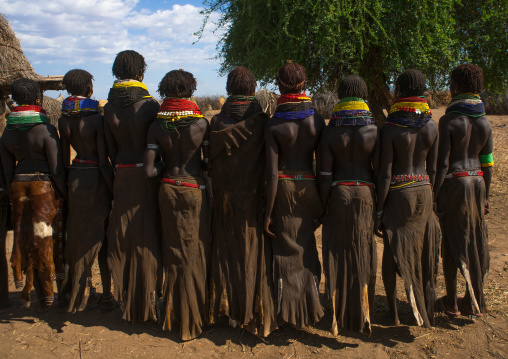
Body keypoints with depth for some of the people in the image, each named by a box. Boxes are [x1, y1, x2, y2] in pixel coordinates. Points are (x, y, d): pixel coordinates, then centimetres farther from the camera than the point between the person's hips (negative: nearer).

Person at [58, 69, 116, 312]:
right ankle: (106, 296, 16)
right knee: (103, 238, 6)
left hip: (75, 177, 6)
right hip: (96, 178, -5)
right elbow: (103, 162, -17)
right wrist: (115, 191, -11)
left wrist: (66, 184, 15)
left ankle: (80, 295, 28)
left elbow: (64, 158, 6)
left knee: (78, 237, 15)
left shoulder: (64, 119, 2)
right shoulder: (97, 118, -15)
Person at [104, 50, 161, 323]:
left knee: (123, 239, 13)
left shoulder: (110, 107, 1)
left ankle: (126, 302, 25)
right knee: (147, 239, 5)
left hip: (122, 178, 4)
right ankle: (148, 303, 14)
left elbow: (110, 149, 6)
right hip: (147, 178, -4)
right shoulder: (150, 105, -11)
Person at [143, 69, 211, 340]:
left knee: (172, 251, 16)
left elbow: (149, 171, -9)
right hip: (194, 189, -2)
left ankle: (172, 313, 29)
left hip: (168, 190, 3)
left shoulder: (157, 127, -4)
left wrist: (166, 167, 10)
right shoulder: (201, 123, -10)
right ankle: (193, 317, 18)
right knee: (194, 253, 8)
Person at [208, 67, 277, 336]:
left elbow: (211, 163, -3)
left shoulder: (217, 123, -5)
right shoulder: (261, 122, -10)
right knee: (253, 252, 8)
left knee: (227, 250, 13)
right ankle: (255, 312, 17)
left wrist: (217, 193, 7)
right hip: (254, 198, -1)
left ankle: (231, 312, 22)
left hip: (224, 199, 2)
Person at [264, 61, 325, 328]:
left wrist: (268, 212, -7)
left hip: (283, 188, -2)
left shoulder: (273, 125, -11)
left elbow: (272, 173, -13)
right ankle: (309, 307, 29)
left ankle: (289, 312, 25)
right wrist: (321, 202, 11)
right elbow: (323, 166, 1)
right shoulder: (317, 121, -3)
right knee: (305, 245, 19)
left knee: (286, 249, 11)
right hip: (309, 187, 2)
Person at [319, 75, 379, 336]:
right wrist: (381, 206, 6)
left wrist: (322, 206, 1)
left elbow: (325, 174, -8)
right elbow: (380, 172, -4)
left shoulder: (329, 132, -7)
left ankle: (336, 317, 19)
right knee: (363, 254, 13)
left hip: (337, 195, 0)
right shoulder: (374, 131, -6)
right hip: (365, 194, 1)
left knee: (337, 255, 10)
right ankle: (363, 314, 22)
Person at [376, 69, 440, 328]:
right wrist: (427, 198, 17)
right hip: (423, 191, 5)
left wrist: (379, 209, -8)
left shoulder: (390, 129, -15)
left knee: (391, 252, 9)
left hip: (397, 193, -4)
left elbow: (385, 174, -14)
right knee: (421, 251, 15)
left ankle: (393, 312, 19)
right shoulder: (432, 127, 0)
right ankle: (424, 311, 27)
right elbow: (432, 169, 5)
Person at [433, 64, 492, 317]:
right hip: (476, 183, 6)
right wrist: (485, 196, 15)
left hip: (453, 184, -6)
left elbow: (442, 163, -14)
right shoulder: (484, 122, 6)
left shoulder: (448, 120, -12)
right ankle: (475, 302, 23)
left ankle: (452, 303, 15)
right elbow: (487, 163, 8)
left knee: (451, 242, 4)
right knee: (475, 242, 12)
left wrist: (433, 196, -9)